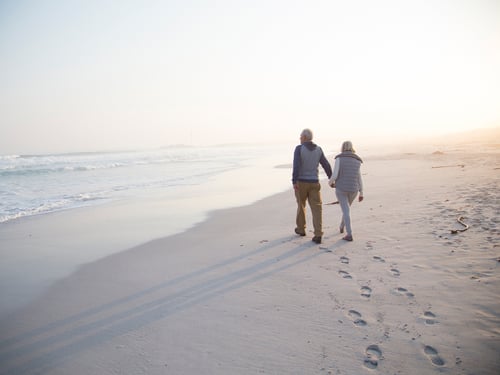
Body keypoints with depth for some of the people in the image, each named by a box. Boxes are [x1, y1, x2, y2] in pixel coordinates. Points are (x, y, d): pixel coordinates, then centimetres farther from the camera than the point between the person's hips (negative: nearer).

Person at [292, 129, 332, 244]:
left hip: (301, 182, -2)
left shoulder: (299, 148, -7)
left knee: (301, 204, 20)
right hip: (314, 183, 2)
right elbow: (326, 166, 8)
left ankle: (301, 229, 33)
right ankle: (318, 235, -11)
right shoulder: (318, 149, 5)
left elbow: (296, 165, -20)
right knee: (317, 209, 0)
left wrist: (294, 182, -23)